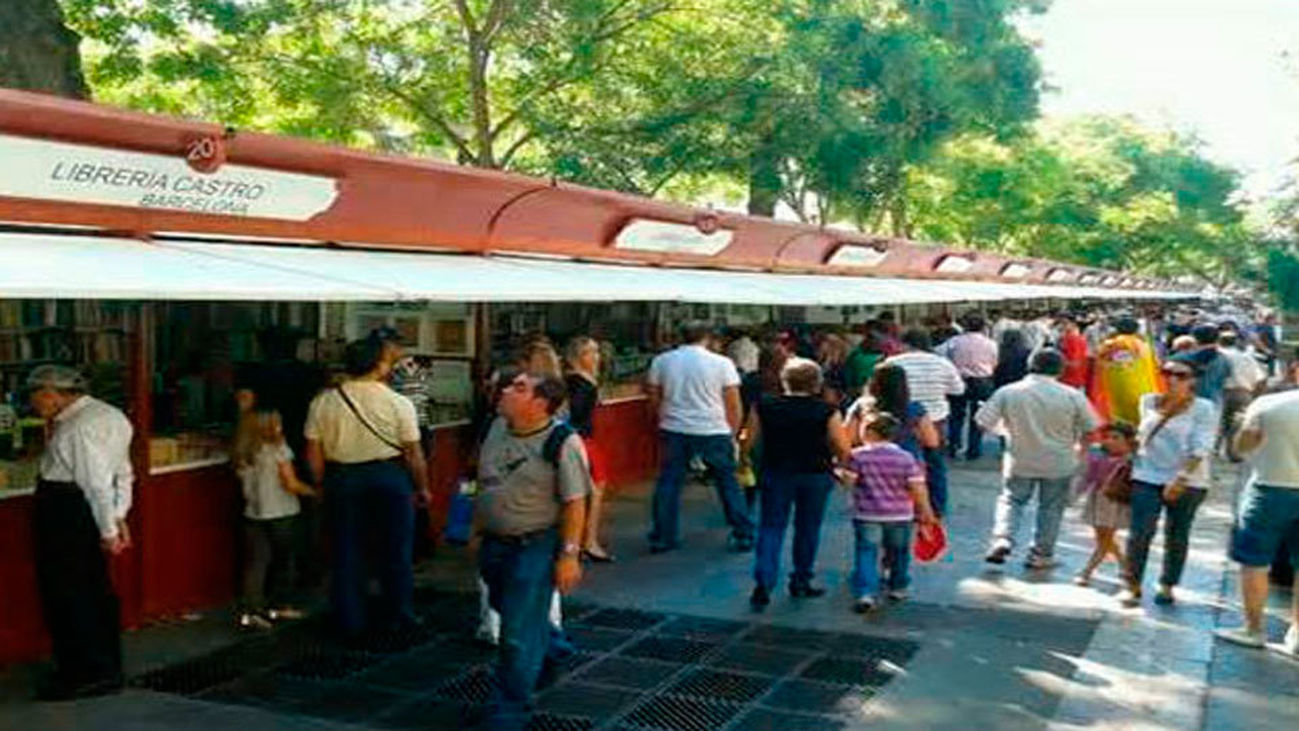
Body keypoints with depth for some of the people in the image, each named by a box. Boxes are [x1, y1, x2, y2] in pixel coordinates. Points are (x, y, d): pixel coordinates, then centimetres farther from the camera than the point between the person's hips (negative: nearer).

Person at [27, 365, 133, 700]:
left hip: (63, 509, -10)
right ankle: (107, 671, 23)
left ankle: (85, 674, 4)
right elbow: (122, 474, 16)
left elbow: (97, 481, -20)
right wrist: (118, 517, 16)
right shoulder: (112, 416, 12)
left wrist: (108, 530, -18)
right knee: (96, 589, 14)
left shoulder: (81, 425, -18)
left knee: (65, 593, -2)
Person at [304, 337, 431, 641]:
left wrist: (321, 484, 14)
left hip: (341, 478, 3)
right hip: (389, 476, -2)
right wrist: (422, 487, 6)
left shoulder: (323, 402, -2)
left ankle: (350, 623, 17)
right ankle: (395, 615, 21)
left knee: (346, 551, 11)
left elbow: (314, 450, 1)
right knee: (394, 549, 12)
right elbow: (414, 453, -7)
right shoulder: (398, 403, -10)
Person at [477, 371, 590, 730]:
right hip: (493, 542, 7)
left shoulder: (562, 442, -17)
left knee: (518, 636, -3)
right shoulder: (497, 429, 3)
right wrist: (478, 532, 17)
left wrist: (569, 554, -17)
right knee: (518, 618, 25)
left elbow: (575, 502, -15)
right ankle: (551, 649, 54)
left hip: (535, 547, -7)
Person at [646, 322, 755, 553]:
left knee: (668, 482, 10)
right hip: (714, 431, -1)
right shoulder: (722, 363, -3)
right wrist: (733, 432, 11)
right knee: (728, 482, 10)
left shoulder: (661, 361, 3)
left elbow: (654, 399, 10)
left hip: (675, 430, 2)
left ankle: (662, 537, 13)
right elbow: (733, 404, -1)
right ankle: (743, 535, 14)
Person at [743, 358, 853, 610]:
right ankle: (801, 581, 24)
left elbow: (747, 441, 0)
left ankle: (763, 584, -6)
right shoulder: (827, 412, -10)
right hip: (815, 476, -1)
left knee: (771, 528, 6)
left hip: (776, 473, 1)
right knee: (808, 529, 15)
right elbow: (843, 450, -11)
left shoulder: (764, 407, -6)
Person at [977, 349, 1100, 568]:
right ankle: (1041, 555, 20)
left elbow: (984, 422, -8)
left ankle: (1002, 539, -2)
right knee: (1051, 508, 15)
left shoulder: (1007, 392, -11)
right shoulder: (1072, 396, -12)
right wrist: (1077, 443, 14)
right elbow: (1090, 429, -6)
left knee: (1011, 500, 17)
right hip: (1058, 464, 0)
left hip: (1020, 461, 0)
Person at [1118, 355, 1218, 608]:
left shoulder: (1204, 409, -5)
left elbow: (1200, 448, -12)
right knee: (1140, 532, -7)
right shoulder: (1149, 402, 6)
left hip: (1188, 482, -2)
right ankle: (1132, 585, 4)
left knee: (1177, 535, 7)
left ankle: (1167, 585, 22)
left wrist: (1181, 478, -19)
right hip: (1148, 476, 2)